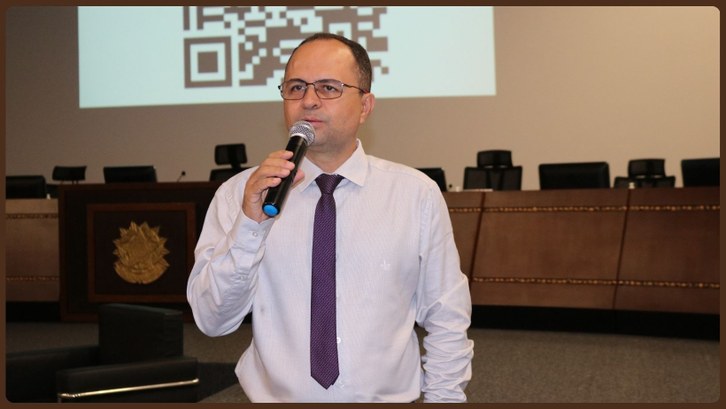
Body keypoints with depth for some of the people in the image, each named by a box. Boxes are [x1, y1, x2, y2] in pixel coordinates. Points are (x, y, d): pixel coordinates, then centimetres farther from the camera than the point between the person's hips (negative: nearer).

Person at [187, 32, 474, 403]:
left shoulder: (417, 194, -9)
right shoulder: (239, 193, -8)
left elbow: (447, 323, -4)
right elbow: (211, 319, -12)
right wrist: (249, 226, -25)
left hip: (390, 396, 0)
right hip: (275, 395, 0)